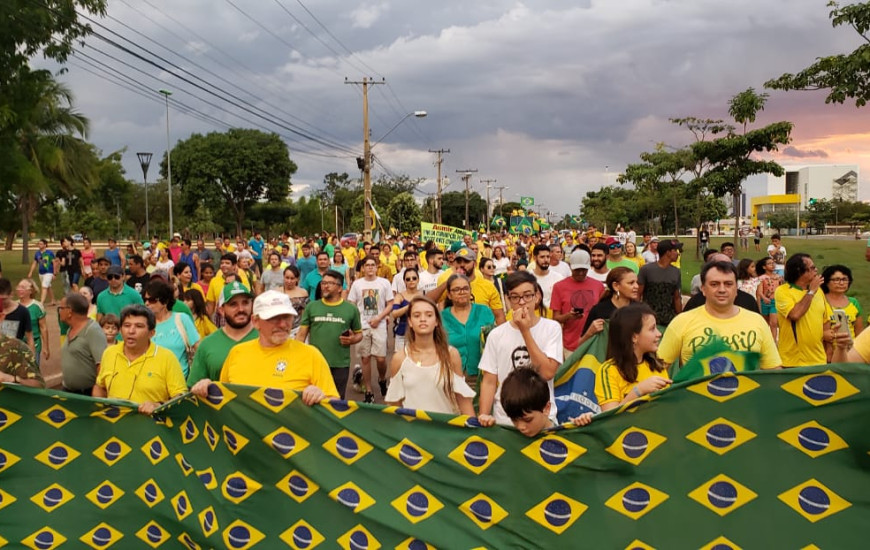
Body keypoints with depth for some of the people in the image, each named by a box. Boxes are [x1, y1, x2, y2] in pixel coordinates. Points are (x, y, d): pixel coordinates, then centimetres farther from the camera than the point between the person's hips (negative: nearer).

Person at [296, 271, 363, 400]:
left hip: (340, 365, 0)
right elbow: (301, 335, 6)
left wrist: (353, 340, -12)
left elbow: (359, 334, 11)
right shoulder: (311, 307, 6)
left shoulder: (351, 309, 4)